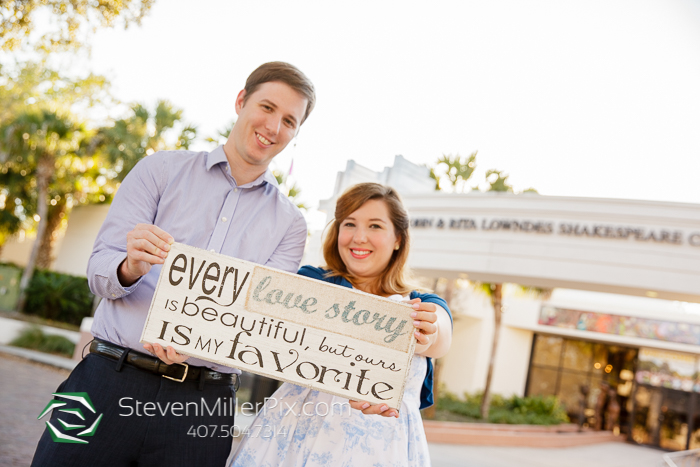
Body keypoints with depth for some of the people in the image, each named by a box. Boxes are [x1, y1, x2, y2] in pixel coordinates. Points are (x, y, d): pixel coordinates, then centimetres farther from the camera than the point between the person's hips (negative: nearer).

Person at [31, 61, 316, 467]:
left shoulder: (290, 224, 9)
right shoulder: (163, 169, 6)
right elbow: (100, 272, 1)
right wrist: (131, 267, -23)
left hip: (201, 404, 1)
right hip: (109, 381, 0)